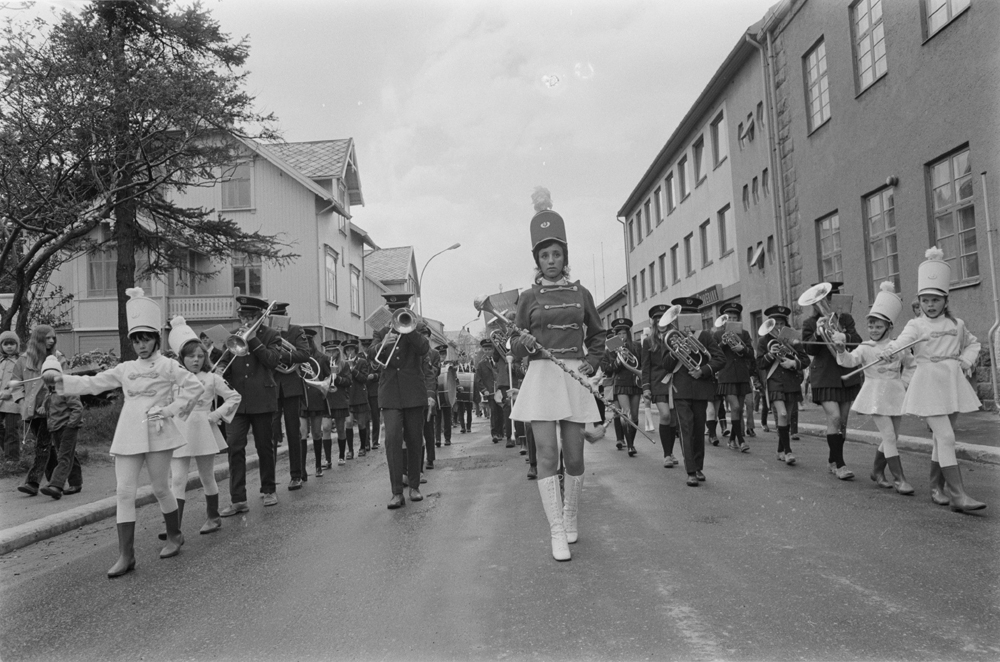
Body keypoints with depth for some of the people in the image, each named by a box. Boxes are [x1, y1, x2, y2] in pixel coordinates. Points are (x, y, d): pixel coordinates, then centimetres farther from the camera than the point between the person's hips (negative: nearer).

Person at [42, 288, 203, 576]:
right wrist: (59, 377, 1)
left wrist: (170, 410, -11)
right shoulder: (125, 369, 13)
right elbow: (92, 383, 12)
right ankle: (126, 555, 4)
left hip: (157, 434, -4)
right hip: (128, 436, 5)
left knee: (160, 488, 5)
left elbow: (195, 387, -9)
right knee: (124, 492, -1)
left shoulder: (167, 365, -2)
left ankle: (174, 536, 29)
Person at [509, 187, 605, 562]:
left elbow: (596, 336, 18)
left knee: (574, 456, 6)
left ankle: (571, 518, 27)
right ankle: (557, 533, -2)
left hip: (575, 379, 2)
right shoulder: (529, 298, 5)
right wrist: (524, 344, -16)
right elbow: (515, 350, 7)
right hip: (541, 377, -1)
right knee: (547, 455, -7)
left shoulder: (581, 294, 9)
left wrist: (591, 363, 1)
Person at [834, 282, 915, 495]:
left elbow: (910, 365, 22)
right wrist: (841, 350, -40)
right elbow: (850, 361, -21)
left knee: (892, 437, 11)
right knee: (889, 436, -10)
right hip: (875, 395, -4)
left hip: (895, 395, 4)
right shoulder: (865, 348, -3)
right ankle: (899, 478, -5)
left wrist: (905, 382, 10)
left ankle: (877, 470, 30)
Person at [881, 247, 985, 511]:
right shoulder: (916, 325, -4)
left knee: (943, 437, 12)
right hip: (928, 383, -5)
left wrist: (966, 361, 6)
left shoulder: (957, 324, 10)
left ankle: (936, 486, 27)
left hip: (952, 383, 5)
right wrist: (889, 350, -47)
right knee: (946, 436, -13)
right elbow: (903, 340, -25)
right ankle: (957, 495, -14)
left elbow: (973, 344, 26)